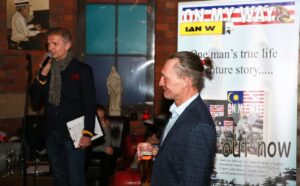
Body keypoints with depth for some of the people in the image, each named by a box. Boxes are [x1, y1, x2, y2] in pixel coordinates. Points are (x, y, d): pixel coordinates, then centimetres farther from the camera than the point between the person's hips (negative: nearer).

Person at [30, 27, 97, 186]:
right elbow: (35, 97, 8)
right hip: (51, 133, 5)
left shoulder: (82, 70, -6)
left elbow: (90, 104, -8)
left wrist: (87, 133, -14)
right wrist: (42, 75, -7)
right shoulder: (46, 69, 9)